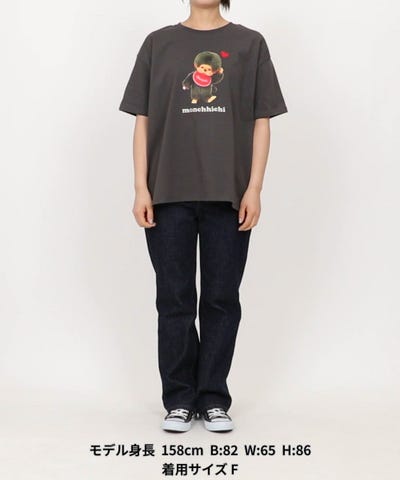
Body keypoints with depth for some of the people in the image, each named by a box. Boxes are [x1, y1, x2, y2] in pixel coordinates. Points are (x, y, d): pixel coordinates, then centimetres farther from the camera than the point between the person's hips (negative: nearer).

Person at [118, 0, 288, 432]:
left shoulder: (250, 44, 7)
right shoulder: (158, 44, 9)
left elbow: (261, 122, 4)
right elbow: (143, 120, 7)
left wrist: (254, 188, -5)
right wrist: (141, 188, -1)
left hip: (229, 196, 0)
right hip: (169, 195, 1)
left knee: (221, 300, 5)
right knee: (174, 300, 6)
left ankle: (213, 398, 17)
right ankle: (179, 398, 17)